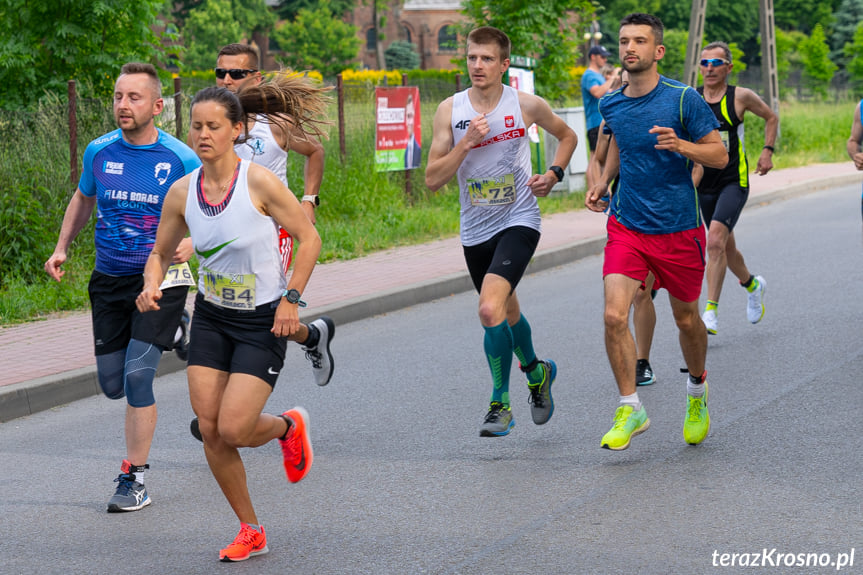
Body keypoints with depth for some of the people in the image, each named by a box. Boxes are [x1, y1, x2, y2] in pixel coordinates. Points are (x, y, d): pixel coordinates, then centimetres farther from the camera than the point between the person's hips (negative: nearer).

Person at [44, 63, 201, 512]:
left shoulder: (180, 159, -10)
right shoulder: (99, 152, 0)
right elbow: (83, 198, 19)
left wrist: (189, 244, -20)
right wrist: (62, 248, 9)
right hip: (110, 279, 4)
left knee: (137, 376, -15)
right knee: (113, 385, 8)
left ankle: (135, 479, -3)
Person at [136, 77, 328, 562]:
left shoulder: (259, 182, -18)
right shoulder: (182, 192, -5)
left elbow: (309, 238, -9)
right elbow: (161, 253, 10)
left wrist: (291, 298, -14)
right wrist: (152, 286, -11)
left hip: (264, 321, -5)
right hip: (211, 318, 5)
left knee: (234, 429, -13)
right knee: (211, 432, -1)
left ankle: (289, 427, 23)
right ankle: (251, 532, 15)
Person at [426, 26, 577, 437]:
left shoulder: (526, 105, -7)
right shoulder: (450, 110, -5)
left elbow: (566, 136, 13)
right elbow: (433, 179, -7)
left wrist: (554, 174, -3)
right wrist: (466, 142, -19)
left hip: (518, 222, -4)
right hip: (475, 229, 4)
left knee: (491, 309, -22)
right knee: (507, 311, 21)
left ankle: (500, 404, -6)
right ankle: (536, 372, 51)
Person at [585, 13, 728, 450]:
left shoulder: (683, 99, -11)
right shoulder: (610, 105, 2)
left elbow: (720, 154, -7)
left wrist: (681, 145, -25)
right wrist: (602, 183, 10)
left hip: (679, 229, -2)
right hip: (626, 227, 2)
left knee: (686, 319, 12)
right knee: (614, 315, -15)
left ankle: (697, 391, 41)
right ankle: (630, 409, -3)